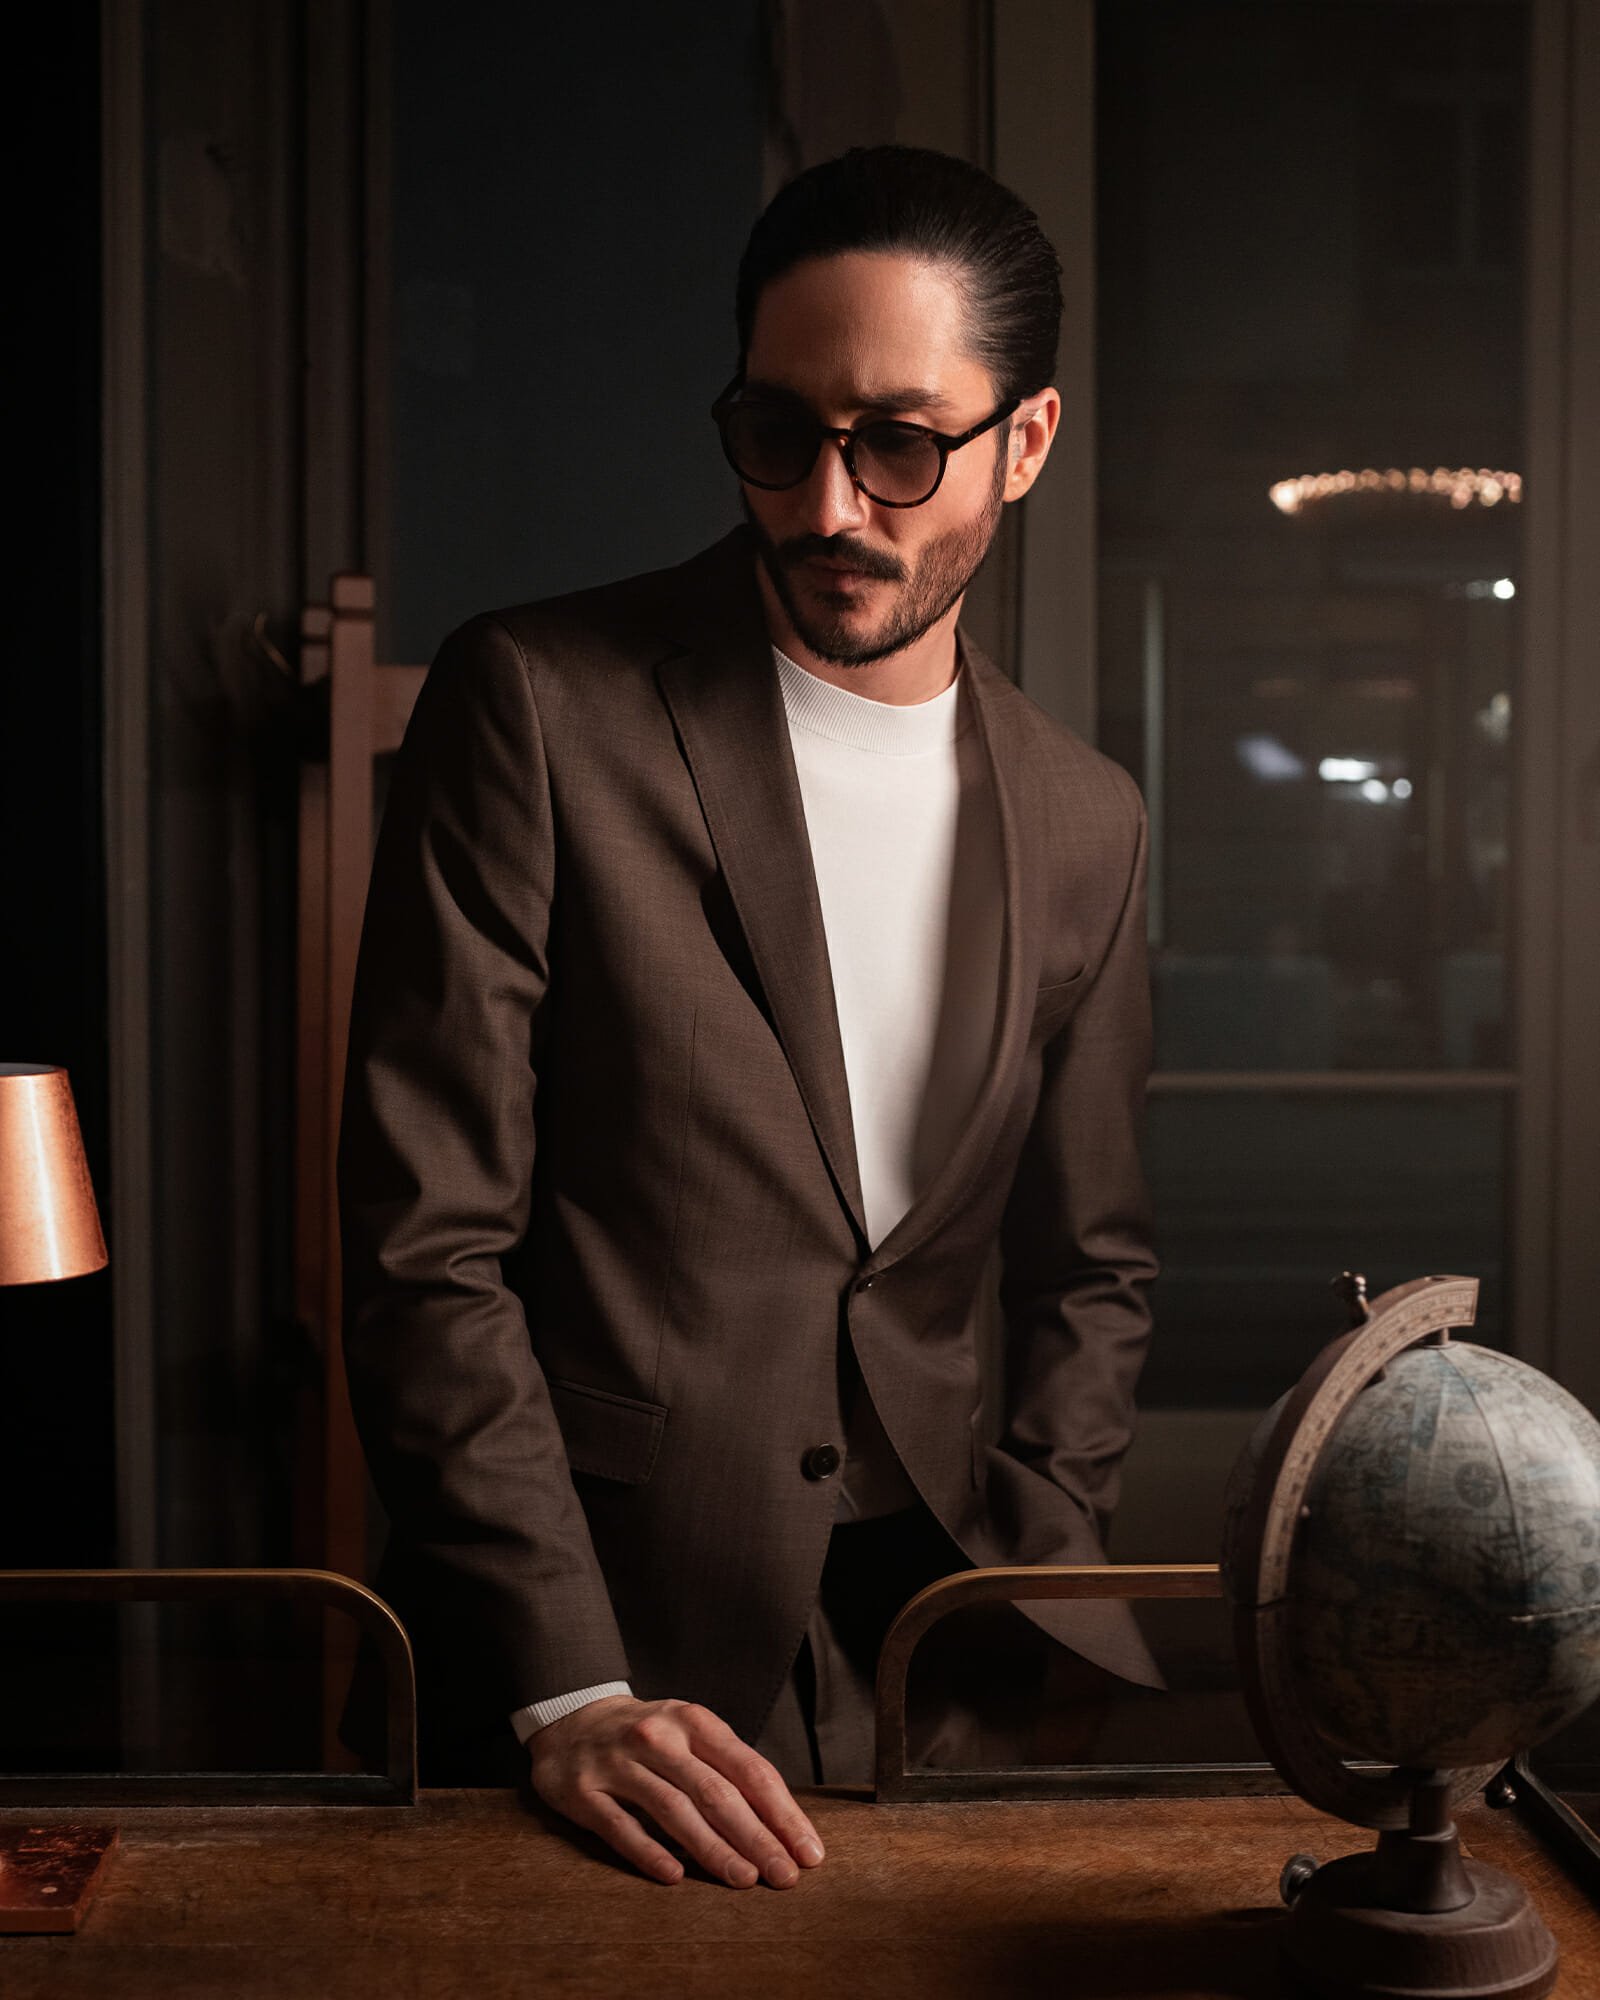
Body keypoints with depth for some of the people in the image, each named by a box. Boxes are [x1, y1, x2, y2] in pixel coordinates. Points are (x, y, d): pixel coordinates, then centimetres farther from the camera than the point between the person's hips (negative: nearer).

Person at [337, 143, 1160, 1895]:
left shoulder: (1084, 824, 7)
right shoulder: (533, 702, -8)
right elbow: (426, 1247, -10)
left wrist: (1025, 1590, 1)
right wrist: (566, 1695, -16)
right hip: (585, 1646, -4)